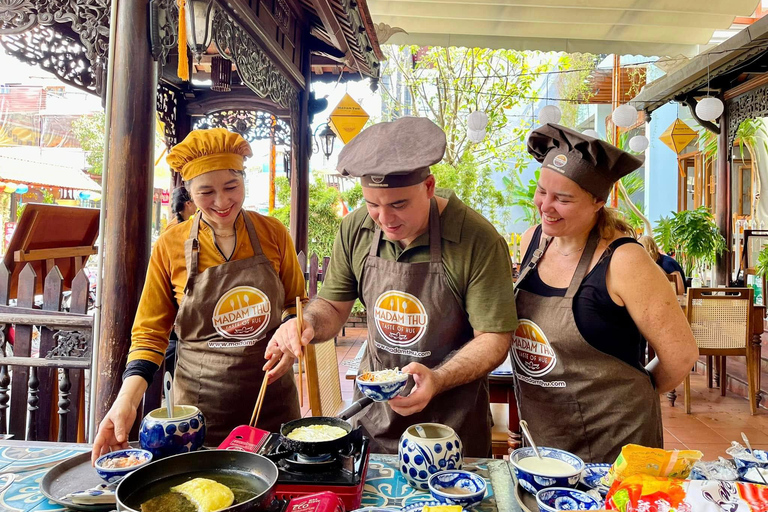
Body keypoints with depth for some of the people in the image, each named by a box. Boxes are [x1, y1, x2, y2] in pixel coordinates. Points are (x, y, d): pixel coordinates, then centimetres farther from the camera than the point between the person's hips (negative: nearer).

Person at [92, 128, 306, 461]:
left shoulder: (273, 234, -3)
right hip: (200, 404, -1)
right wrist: (127, 399, -14)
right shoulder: (170, 247, -5)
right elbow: (150, 333, 0)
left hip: (273, 400, 1)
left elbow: (296, 302, 8)